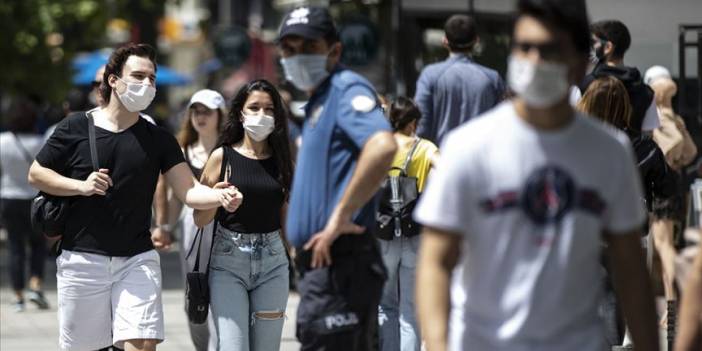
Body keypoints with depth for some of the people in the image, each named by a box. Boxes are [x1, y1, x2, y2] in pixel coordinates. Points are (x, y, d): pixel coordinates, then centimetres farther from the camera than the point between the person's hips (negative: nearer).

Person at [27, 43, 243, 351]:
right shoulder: (76, 128, 1)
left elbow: (189, 190, -3)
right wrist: (81, 186, -11)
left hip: (137, 260, 1)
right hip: (82, 260, -1)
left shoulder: (158, 140, 6)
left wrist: (220, 197, -25)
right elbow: (36, 174, 5)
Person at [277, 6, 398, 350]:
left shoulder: (346, 89, -11)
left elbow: (382, 146, -30)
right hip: (321, 262, 11)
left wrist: (340, 217, -25)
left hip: (339, 265, -11)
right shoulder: (317, 102, 21)